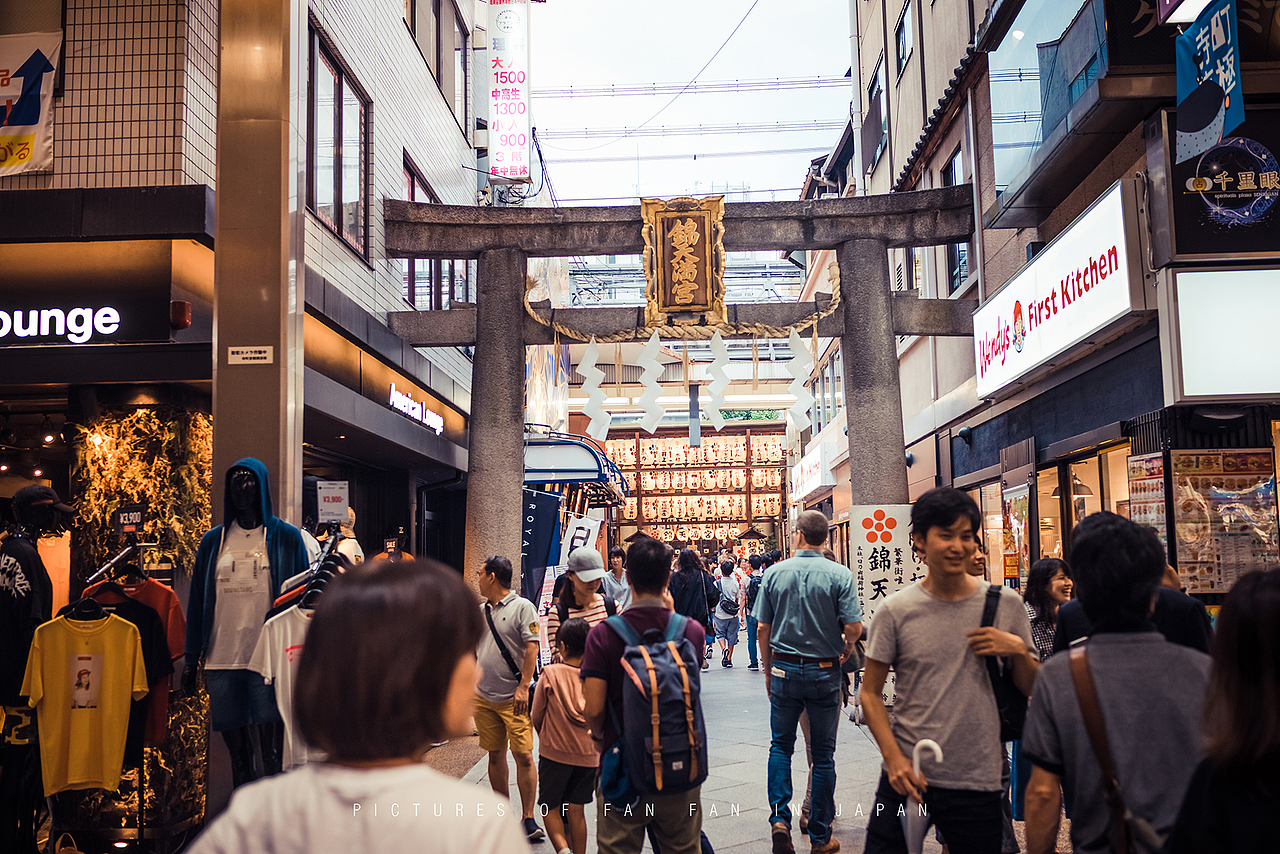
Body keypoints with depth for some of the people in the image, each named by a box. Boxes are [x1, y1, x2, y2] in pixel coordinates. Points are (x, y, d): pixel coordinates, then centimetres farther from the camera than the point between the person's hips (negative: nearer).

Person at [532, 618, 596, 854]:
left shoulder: (550, 675, -12)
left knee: (550, 808, 11)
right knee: (576, 810, 14)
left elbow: (536, 716, -2)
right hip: (588, 755, 3)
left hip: (554, 753, -2)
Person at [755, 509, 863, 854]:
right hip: (824, 672, -1)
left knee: (780, 746, 16)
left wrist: (768, 670, 12)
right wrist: (846, 646, 8)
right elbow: (854, 627, -14)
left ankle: (779, 817, -1)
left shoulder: (774, 573, -3)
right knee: (823, 754, 9)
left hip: (784, 669, 1)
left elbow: (762, 628, 0)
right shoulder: (840, 575, -9)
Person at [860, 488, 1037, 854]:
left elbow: (1033, 690, 8)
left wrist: (1019, 650, -11)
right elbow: (870, 694, 1)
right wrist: (894, 758, -10)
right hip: (907, 777, -1)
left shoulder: (1006, 604, 1)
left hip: (978, 782, 1)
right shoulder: (895, 611, -4)